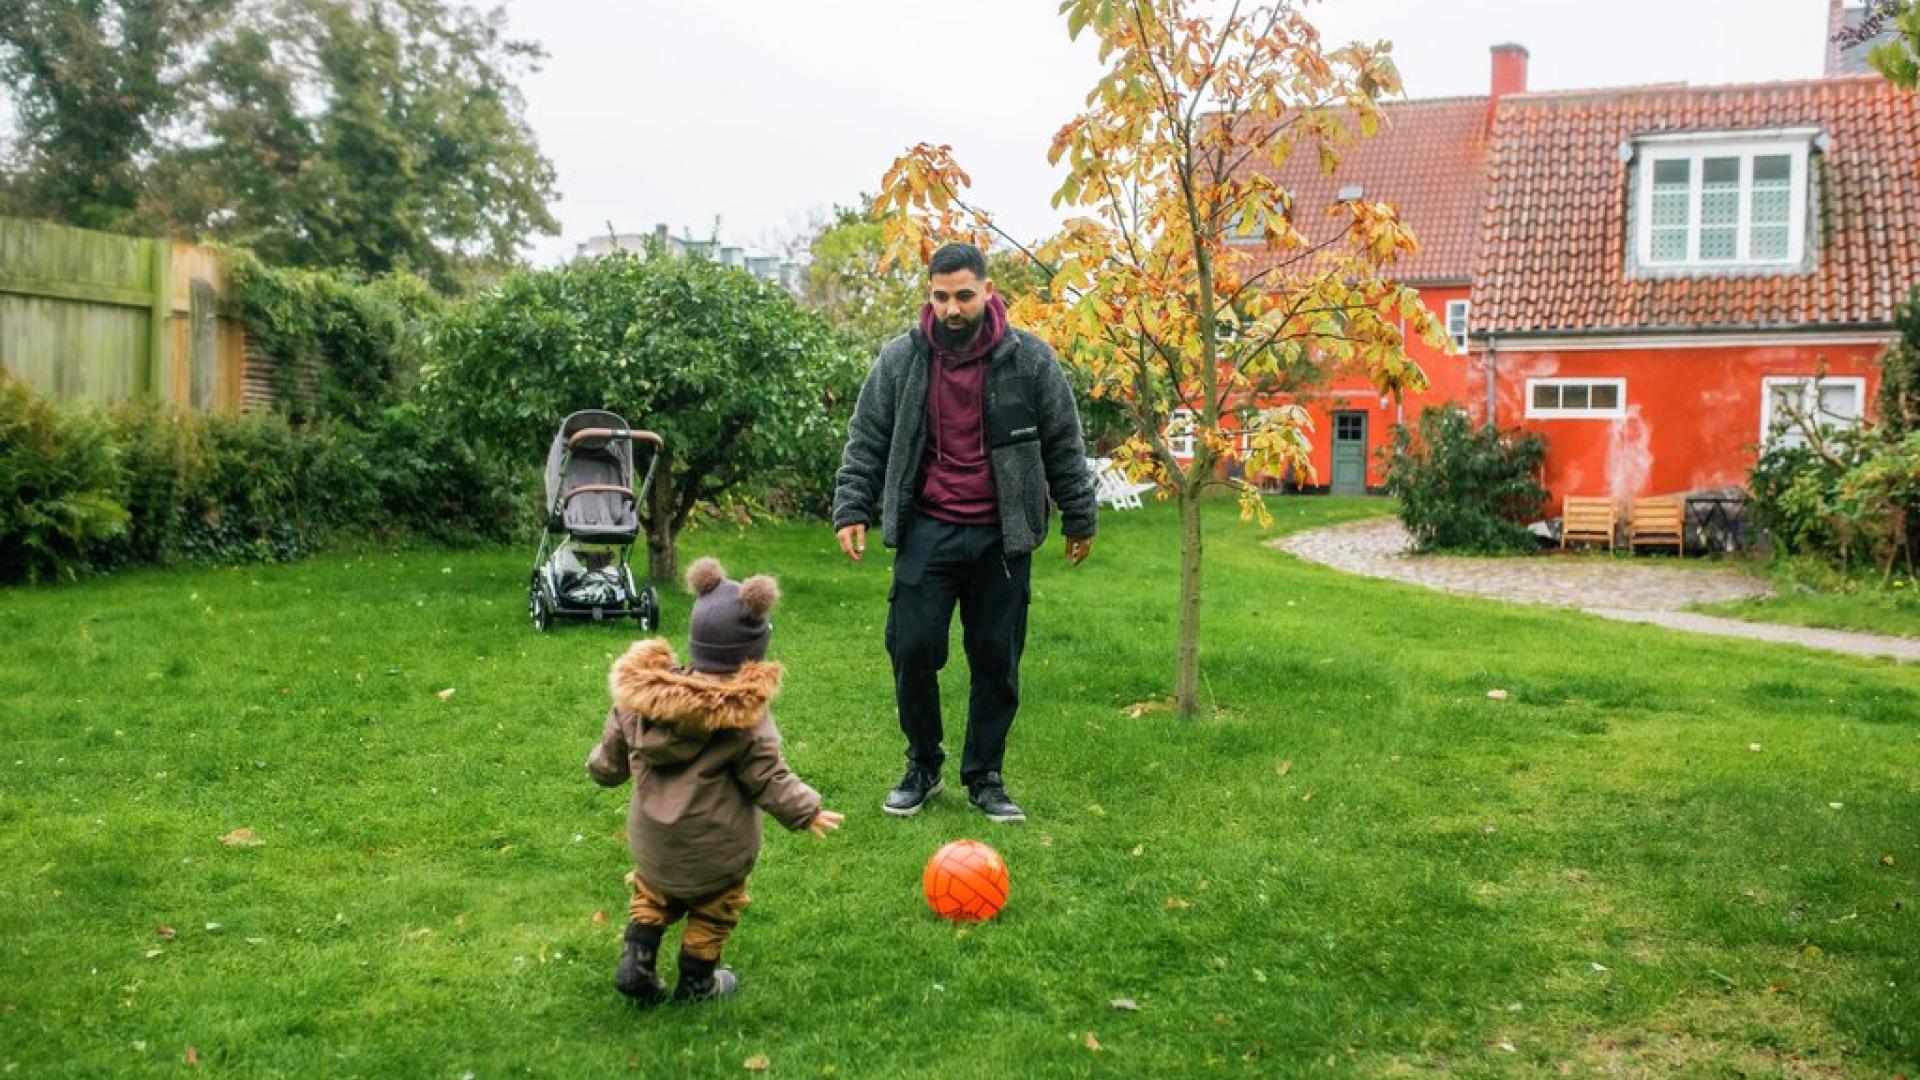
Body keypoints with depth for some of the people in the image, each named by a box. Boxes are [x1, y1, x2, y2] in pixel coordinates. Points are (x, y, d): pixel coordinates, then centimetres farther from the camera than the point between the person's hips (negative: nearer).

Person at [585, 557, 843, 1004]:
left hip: (651, 836, 4)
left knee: (653, 893, 28)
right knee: (713, 909, 20)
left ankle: (636, 962, 19)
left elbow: (610, 757, 3)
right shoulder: (744, 715, -23)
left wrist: (601, 767, 27)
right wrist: (807, 812, 0)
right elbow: (769, 778, -16)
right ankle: (696, 981, 31)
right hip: (714, 849, -4)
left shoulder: (637, 695, -9)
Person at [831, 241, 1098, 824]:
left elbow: (1063, 443, 5)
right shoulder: (900, 359, -1)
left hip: (1001, 538, 0)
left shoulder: (1029, 358, -3)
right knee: (912, 651, -1)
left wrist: (1079, 518, 9)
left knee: (997, 661, 6)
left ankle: (984, 777, 22)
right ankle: (922, 768, 21)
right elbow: (866, 441, 7)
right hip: (927, 533, 0)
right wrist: (851, 509, -1)